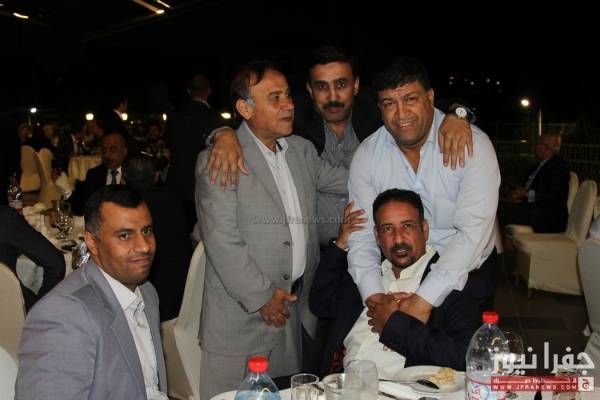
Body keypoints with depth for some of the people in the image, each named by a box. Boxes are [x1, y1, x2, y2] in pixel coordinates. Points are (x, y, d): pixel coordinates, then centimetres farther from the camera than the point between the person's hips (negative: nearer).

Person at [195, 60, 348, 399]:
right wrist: (261, 296, -14)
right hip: (245, 314, -5)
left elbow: (348, 181, 20)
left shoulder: (302, 150, 12)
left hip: (300, 309, 6)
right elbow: (221, 239, -15)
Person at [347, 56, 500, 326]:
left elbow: (473, 231, -29)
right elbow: (362, 236, -11)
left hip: (467, 274, -2)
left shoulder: (473, 144, -20)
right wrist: (373, 294, -28)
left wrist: (425, 299, -36)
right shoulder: (367, 155, -10)